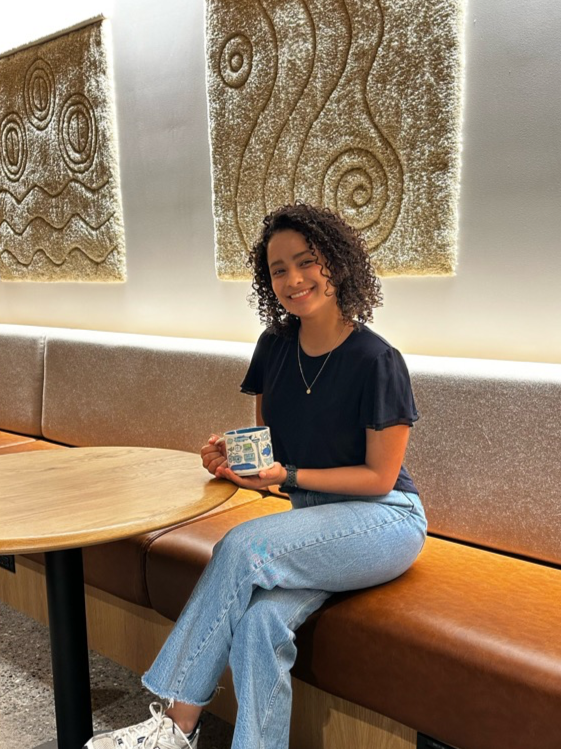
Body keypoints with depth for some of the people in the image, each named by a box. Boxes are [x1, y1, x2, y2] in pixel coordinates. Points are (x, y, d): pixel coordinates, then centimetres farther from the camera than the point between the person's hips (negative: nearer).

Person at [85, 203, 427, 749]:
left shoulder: (376, 361, -15)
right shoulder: (275, 347, 3)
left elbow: (379, 477, -11)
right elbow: (268, 446, 13)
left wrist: (288, 476, -19)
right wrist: (234, 458, -10)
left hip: (383, 521, -5)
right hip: (314, 521, 5)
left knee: (243, 546, -27)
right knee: (259, 622, -26)